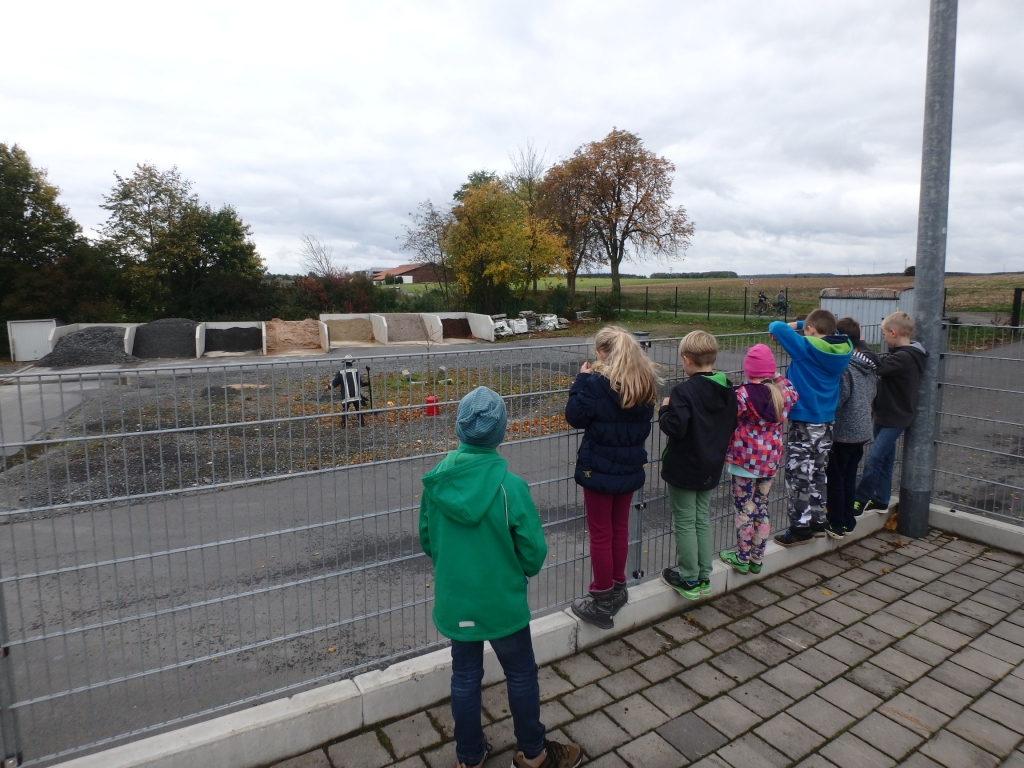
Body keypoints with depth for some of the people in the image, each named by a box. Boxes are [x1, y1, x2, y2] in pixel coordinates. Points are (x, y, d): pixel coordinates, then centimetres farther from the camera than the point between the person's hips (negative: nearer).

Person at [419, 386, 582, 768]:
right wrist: (523, 571, 7)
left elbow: (426, 539, 1)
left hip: (454, 599, 4)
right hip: (502, 601, -3)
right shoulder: (510, 486, -24)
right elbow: (534, 551, -15)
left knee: (464, 676, 21)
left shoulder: (436, 481, -12)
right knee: (521, 675, 19)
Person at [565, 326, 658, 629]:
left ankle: (602, 603, 17)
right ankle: (618, 588, 35)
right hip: (630, 467, 6)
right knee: (620, 528, 20)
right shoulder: (646, 382, 0)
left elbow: (575, 417, -13)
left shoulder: (597, 383, -21)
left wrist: (582, 380, -7)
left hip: (600, 469, -6)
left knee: (601, 534, 6)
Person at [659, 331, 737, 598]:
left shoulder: (685, 390, -22)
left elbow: (674, 428, -27)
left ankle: (689, 580, 17)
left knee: (685, 523, 6)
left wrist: (665, 408, -11)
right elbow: (731, 425, 10)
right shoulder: (727, 389, 2)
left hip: (684, 469, -7)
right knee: (702, 519, 18)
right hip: (711, 468, 7)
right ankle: (704, 577, 27)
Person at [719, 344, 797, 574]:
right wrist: (777, 376, 21)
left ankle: (742, 558, 19)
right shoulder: (784, 389, -3)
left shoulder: (745, 393, -21)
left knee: (744, 508, 6)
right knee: (762, 506, 16)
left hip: (746, 459, -6)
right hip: (771, 459, 6)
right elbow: (793, 396, 20)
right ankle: (757, 558, 28)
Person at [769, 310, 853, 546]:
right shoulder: (842, 350, 0)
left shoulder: (806, 347, -18)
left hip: (804, 422, -7)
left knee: (799, 476, 2)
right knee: (817, 475, 19)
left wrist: (794, 327, 3)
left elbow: (775, 327, -17)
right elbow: (829, 328, 19)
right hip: (826, 422, 7)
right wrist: (798, 324, 10)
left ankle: (801, 528, 8)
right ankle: (818, 521, 28)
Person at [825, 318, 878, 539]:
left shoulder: (844, 368, -22)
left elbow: (837, 398, -23)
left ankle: (836, 525, 13)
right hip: (862, 431, 8)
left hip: (842, 433, -8)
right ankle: (848, 521, 27)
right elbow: (872, 394, 12)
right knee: (850, 477, 17)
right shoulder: (868, 365, 3)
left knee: (835, 479, 5)